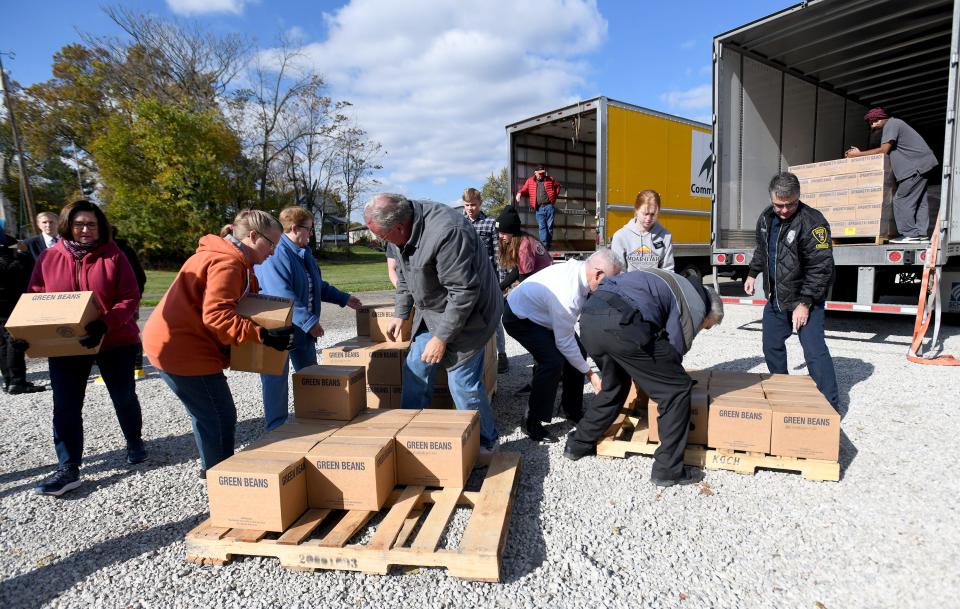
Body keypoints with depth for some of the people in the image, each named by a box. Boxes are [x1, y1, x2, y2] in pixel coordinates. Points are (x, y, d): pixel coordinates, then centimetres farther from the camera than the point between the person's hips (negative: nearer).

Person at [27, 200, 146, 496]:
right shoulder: (48, 258, 1)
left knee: (124, 397, 12)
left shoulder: (113, 255, -8)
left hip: (115, 342, -2)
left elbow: (130, 299, -13)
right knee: (65, 406, 1)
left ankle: (134, 442, 35)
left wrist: (106, 324, -28)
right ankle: (68, 469, 9)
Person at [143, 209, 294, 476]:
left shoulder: (221, 256, 14)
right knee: (221, 418, -2)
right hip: (181, 348, -11)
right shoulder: (227, 262, -19)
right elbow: (217, 316, -29)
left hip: (169, 342, 11)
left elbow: (233, 302, 15)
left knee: (208, 415, 21)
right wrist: (262, 335, -31)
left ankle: (212, 470, 35)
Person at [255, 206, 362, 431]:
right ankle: (276, 430, 18)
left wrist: (344, 299, 27)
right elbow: (282, 296, -29)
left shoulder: (304, 253, 11)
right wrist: (309, 321, -29)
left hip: (304, 328, 10)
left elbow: (317, 285, 23)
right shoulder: (274, 255, -21)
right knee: (276, 380, 3)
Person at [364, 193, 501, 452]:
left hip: (464, 315, -9)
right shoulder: (405, 230, -5)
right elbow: (404, 275, 13)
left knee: (462, 381, -6)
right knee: (416, 368, 13)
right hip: (431, 312, 9)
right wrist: (400, 313, 11)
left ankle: (484, 443, 16)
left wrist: (441, 337, -24)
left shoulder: (446, 232, -34)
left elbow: (464, 292, -30)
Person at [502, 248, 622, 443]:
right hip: (519, 317, -9)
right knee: (554, 360, -22)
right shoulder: (567, 294, -39)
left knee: (578, 352, 5)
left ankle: (572, 410, 23)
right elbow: (564, 342, -28)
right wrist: (590, 373, -18)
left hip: (543, 312, 9)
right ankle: (533, 423, -6)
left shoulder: (581, 268, -17)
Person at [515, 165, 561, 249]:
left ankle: (549, 244, 9)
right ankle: (544, 245, -6)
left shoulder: (550, 179, 11)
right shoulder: (530, 181, 8)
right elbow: (524, 189, 6)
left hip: (549, 206, 0)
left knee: (550, 226, 1)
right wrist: (519, 193, -15)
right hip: (539, 208, 0)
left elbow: (558, 186, 22)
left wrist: (555, 195, 11)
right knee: (542, 227, -4)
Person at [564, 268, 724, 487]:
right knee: (677, 389, 8)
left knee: (614, 386, 31)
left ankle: (578, 444, 39)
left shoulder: (674, 284, 39)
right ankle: (668, 469, 15)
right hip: (621, 324, -9)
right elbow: (674, 350, 12)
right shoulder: (696, 305, 14)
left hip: (590, 315, 9)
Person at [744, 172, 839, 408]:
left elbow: (820, 268, -22)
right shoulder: (766, 218, 3)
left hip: (805, 299, -7)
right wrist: (753, 274, 16)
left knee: (814, 350, -11)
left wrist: (805, 303, -23)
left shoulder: (812, 222, -20)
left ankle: (830, 404, 2)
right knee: (772, 346, 15)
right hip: (775, 298, 8)